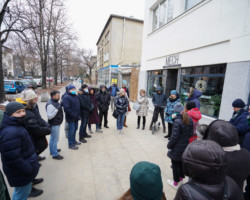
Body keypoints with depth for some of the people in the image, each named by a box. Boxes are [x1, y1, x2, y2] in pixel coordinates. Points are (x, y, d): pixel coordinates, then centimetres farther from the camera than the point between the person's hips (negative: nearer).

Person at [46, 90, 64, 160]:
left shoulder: (55, 102, 8)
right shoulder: (50, 104, -24)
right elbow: (49, 116, -28)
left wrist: (60, 106, 9)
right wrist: (57, 109, -33)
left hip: (56, 123, 11)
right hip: (54, 124, -11)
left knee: (53, 138, 24)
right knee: (55, 139, 1)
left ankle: (53, 150, 41)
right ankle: (55, 154, 13)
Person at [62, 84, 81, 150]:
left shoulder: (75, 96, 14)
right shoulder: (66, 97, -14)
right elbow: (67, 108, -23)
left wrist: (78, 114, 14)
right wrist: (73, 115, -23)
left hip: (76, 117, 8)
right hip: (71, 117, -8)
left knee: (75, 129, 18)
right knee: (71, 131, -1)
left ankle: (73, 140, 35)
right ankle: (71, 144, 12)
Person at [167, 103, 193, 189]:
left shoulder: (177, 121, -26)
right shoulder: (189, 120, -3)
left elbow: (174, 137, -24)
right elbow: (190, 133, 5)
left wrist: (169, 146, -12)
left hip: (177, 148, -7)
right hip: (186, 146, 7)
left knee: (175, 165, 12)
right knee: (181, 163, 26)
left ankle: (176, 183, 30)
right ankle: (181, 178, 45)